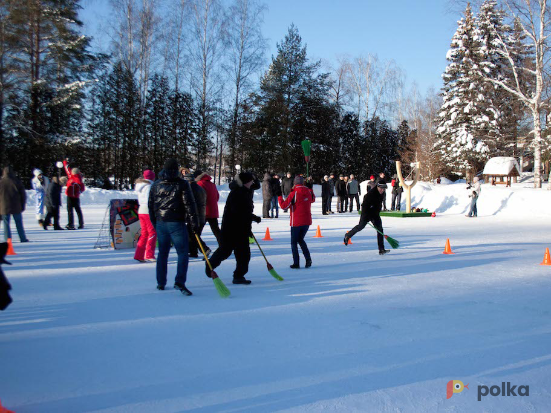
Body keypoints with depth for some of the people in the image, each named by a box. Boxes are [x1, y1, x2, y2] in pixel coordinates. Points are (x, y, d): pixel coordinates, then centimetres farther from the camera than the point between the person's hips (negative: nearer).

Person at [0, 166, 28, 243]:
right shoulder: (17, 181, -3)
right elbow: (23, 195, 1)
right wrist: (23, 205, 10)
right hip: (16, 207, 1)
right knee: (19, 223, 9)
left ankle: (7, 239, 3)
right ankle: (23, 239, 11)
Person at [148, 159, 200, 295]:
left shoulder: (156, 185, 9)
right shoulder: (182, 184, -5)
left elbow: (150, 205, 15)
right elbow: (190, 204, -10)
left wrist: (155, 223, 23)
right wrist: (194, 224, -8)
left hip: (160, 223, 5)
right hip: (176, 223, -5)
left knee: (162, 253, 15)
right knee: (182, 253, -3)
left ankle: (161, 283, 20)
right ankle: (180, 281, -17)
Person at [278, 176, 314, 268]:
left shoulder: (294, 193, -15)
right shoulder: (309, 192, 2)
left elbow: (284, 205, -17)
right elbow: (313, 200, 24)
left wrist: (280, 197, -1)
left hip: (296, 222, -5)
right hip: (307, 221, 5)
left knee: (294, 242, 8)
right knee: (300, 239, 21)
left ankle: (296, 263, 5)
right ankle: (308, 259, 7)